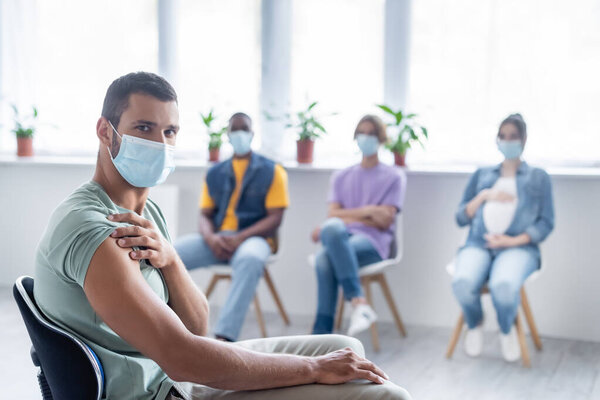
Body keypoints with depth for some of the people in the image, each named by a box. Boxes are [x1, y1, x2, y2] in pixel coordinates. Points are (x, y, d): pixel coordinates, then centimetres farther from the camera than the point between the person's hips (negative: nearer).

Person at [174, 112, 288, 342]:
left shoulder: (271, 171, 6)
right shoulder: (214, 174, 18)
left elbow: (275, 218, -2)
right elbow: (205, 215, 14)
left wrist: (239, 238, -16)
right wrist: (211, 238, -11)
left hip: (253, 237, -4)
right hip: (215, 239, 4)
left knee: (250, 259, -41)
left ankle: (224, 336, -46)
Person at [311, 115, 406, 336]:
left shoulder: (394, 176, 13)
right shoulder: (341, 177, 22)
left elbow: (384, 221, 2)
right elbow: (333, 216, 9)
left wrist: (347, 215, -1)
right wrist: (367, 212, -1)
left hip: (374, 243, -3)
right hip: (342, 237, 3)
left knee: (325, 257, -34)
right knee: (332, 228, -37)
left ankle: (322, 335, -34)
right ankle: (359, 302, -41)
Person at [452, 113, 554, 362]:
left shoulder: (539, 178, 17)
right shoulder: (481, 175, 23)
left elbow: (546, 223, 6)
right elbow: (461, 218, 16)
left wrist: (515, 241, -10)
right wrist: (483, 196, -1)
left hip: (518, 248, -2)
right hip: (478, 245, 2)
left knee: (504, 285, -38)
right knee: (462, 282, -34)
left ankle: (507, 330, -3)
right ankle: (474, 325, 0)